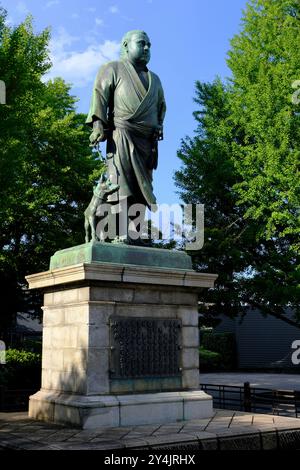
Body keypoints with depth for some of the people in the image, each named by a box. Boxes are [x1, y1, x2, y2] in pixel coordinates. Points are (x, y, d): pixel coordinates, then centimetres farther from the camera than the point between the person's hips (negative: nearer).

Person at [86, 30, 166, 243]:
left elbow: (161, 106, 31)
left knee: (142, 189, -4)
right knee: (121, 184, -17)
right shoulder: (113, 69, 14)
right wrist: (98, 124, -12)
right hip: (122, 135, -6)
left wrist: (158, 128, 13)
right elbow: (100, 94, 2)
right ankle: (122, 236, -25)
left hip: (147, 140, 6)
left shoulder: (154, 79, 31)